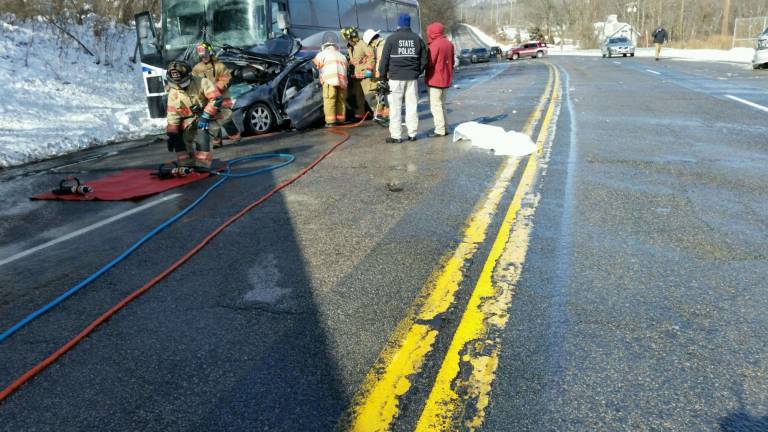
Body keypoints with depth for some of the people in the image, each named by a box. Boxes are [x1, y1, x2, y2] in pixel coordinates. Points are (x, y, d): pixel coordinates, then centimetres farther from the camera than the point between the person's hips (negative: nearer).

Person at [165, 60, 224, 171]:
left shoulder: (201, 82, -18)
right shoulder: (173, 93, -2)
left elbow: (217, 99, -23)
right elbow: (172, 115, 0)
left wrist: (206, 116, -25)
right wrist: (172, 134, -6)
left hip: (203, 117, -5)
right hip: (187, 120, 5)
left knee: (201, 134, -27)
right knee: (180, 139, -4)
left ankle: (202, 164, -21)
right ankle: (186, 165, 11)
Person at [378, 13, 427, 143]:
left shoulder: (392, 39, -4)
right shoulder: (417, 39, 6)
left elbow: (384, 60, -4)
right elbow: (424, 60, 8)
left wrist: (383, 75, 7)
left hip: (395, 78, -3)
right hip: (412, 78, 3)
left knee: (395, 107, 2)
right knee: (412, 106, 10)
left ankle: (396, 135, 1)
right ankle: (412, 134, 14)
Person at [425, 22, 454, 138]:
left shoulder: (435, 45, -17)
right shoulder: (449, 43, 8)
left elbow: (429, 63, -19)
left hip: (435, 80, -8)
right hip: (446, 80, 8)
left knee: (436, 106, -2)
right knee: (442, 104, 18)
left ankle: (440, 130, -1)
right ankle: (444, 128, 21)